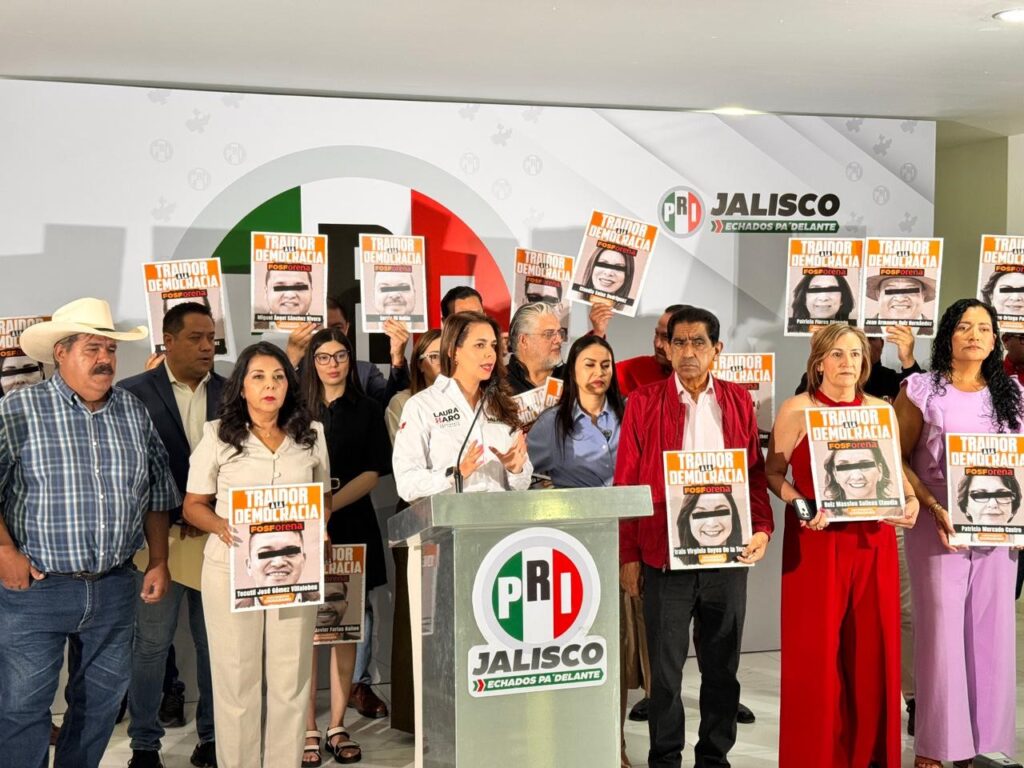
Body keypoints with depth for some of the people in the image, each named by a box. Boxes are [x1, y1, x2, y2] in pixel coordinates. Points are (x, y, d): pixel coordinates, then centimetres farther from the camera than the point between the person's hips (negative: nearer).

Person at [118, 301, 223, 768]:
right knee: (152, 643, 4)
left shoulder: (229, 393, 7)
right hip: (159, 536, -2)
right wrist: (174, 519, -9)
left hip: (218, 536, 3)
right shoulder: (133, 393, -1)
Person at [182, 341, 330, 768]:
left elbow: (324, 498, 17)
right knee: (236, 678, 4)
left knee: (290, 677, 5)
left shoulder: (310, 434, 8)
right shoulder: (218, 436, 1)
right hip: (232, 568, -2)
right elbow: (193, 505, 4)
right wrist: (221, 527, -16)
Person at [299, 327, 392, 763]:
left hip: (349, 527, 1)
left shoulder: (366, 412, 7)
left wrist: (329, 507, -15)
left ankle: (337, 727, 10)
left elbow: (373, 473, -1)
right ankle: (308, 730, 1)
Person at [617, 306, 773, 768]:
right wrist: (628, 555, -4)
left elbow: (755, 472, 10)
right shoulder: (644, 402, 1)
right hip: (664, 553, -2)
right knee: (665, 667, 5)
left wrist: (762, 528, -5)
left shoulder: (739, 401, 9)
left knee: (722, 665, 11)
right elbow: (626, 483, 0)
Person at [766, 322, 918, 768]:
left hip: (873, 540, 4)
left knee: (872, 647, 6)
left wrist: (911, 500, -4)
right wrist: (799, 504, -19)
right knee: (816, 651, -1)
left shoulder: (880, 411, 9)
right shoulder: (797, 410, -2)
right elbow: (774, 472, -2)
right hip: (816, 541, -3)